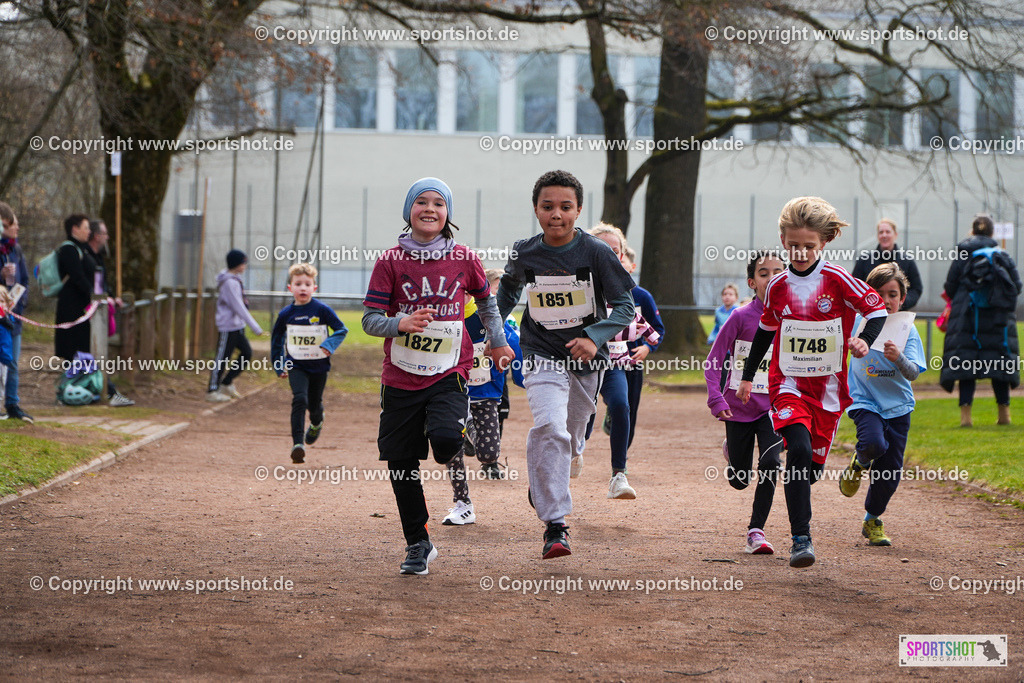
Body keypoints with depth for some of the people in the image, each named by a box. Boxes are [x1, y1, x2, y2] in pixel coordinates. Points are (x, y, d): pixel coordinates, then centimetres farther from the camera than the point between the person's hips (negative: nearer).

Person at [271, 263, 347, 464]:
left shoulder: (322, 310, -9)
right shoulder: (286, 314, -2)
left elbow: (341, 329, -4)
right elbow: (277, 338, 13)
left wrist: (329, 344, -22)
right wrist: (278, 364, 12)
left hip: (319, 366, 0)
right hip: (296, 366, 0)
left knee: (314, 404, 12)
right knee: (299, 400, -21)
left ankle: (316, 424, 51)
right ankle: (298, 444, -24)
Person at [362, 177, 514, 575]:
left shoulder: (463, 260, 1)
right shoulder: (391, 261, -2)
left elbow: (486, 301, 20)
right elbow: (370, 320, -4)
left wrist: (498, 343, 21)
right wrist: (402, 323, -22)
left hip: (449, 374, -1)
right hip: (400, 379, 1)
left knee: (445, 441, -27)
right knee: (401, 466, 3)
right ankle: (418, 545, 19)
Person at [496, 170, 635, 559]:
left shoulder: (596, 253, -13)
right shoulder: (523, 254, -6)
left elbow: (625, 306, -11)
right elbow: (509, 288, 18)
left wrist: (595, 338, -26)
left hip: (586, 359, 1)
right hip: (542, 357, -1)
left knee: (572, 441, 15)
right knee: (550, 427, -24)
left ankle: (543, 485, 50)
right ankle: (554, 526, -22)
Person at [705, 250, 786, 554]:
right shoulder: (741, 317, -10)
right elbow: (713, 361, -7)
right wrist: (716, 400, -17)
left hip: (773, 407, 1)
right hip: (739, 408, -1)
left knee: (770, 464, -21)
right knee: (739, 480, 9)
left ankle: (756, 531, -9)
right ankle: (732, 450, 46)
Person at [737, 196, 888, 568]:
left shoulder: (837, 280, -7)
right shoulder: (778, 285, 1)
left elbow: (877, 307, -2)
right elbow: (765, 329, 16)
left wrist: (865, 339, -21)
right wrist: (747, 376, 21)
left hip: (827, 387, 0)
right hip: (788, 384, 0)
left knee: (814, 462, 6)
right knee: (798, 449, -22)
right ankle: (800, 538, -20)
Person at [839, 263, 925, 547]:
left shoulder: (907, 330, -4)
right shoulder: (859, 322, -5)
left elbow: (913, 373, -13)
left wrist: (898, 358, -33)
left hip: (897, 406, 2)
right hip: (865, 401, -2)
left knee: (890, 469, 3)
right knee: (874, 444, -31)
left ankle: (872, 521, 26)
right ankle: (859, 464, 5)